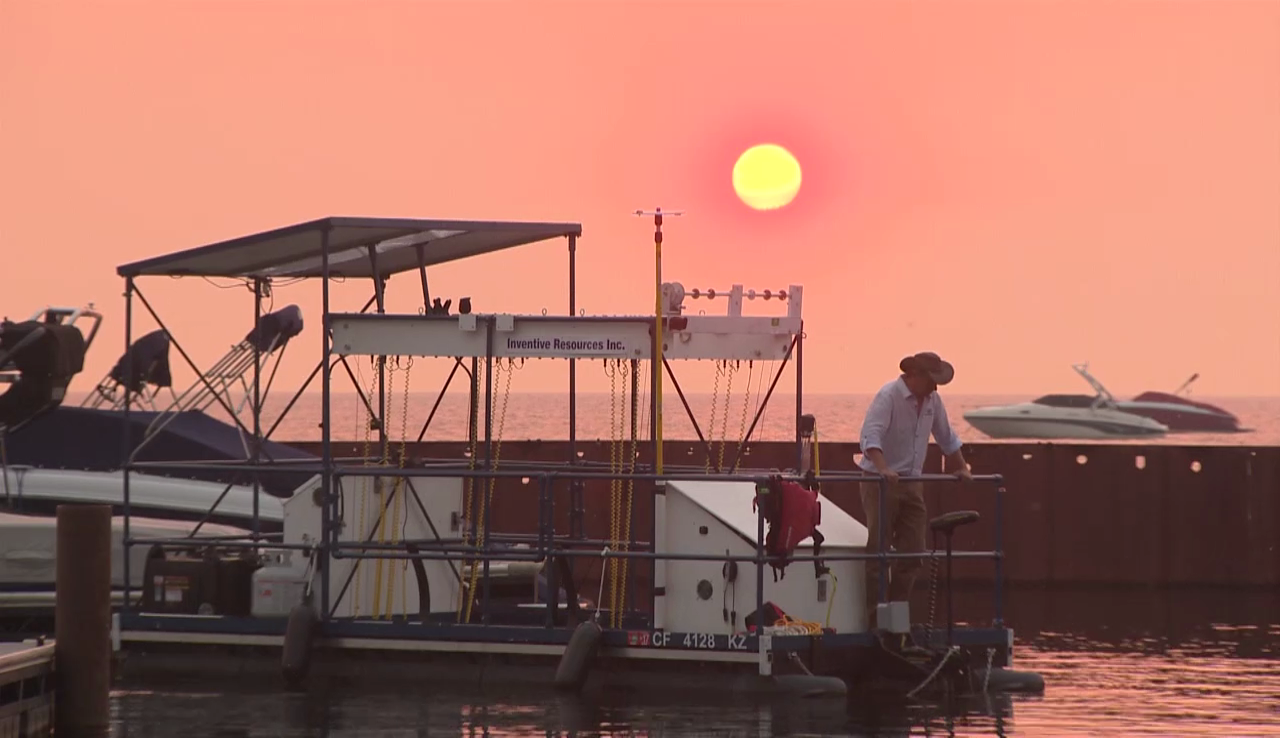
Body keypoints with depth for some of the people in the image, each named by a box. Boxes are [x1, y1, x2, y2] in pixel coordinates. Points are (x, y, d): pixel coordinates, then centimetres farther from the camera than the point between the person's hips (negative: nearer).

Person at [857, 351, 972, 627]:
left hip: (911, 483, 7)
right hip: (880, 481, -7)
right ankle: (874, 618, -4)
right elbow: (871, 436, -29)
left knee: (913, 551, 3)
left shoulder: (932, 400, 7)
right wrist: (883, 468, -42)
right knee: (879, 551, -6)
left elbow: (947, 438, 22)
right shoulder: (888, 396, -16)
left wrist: (960, 467, 13)